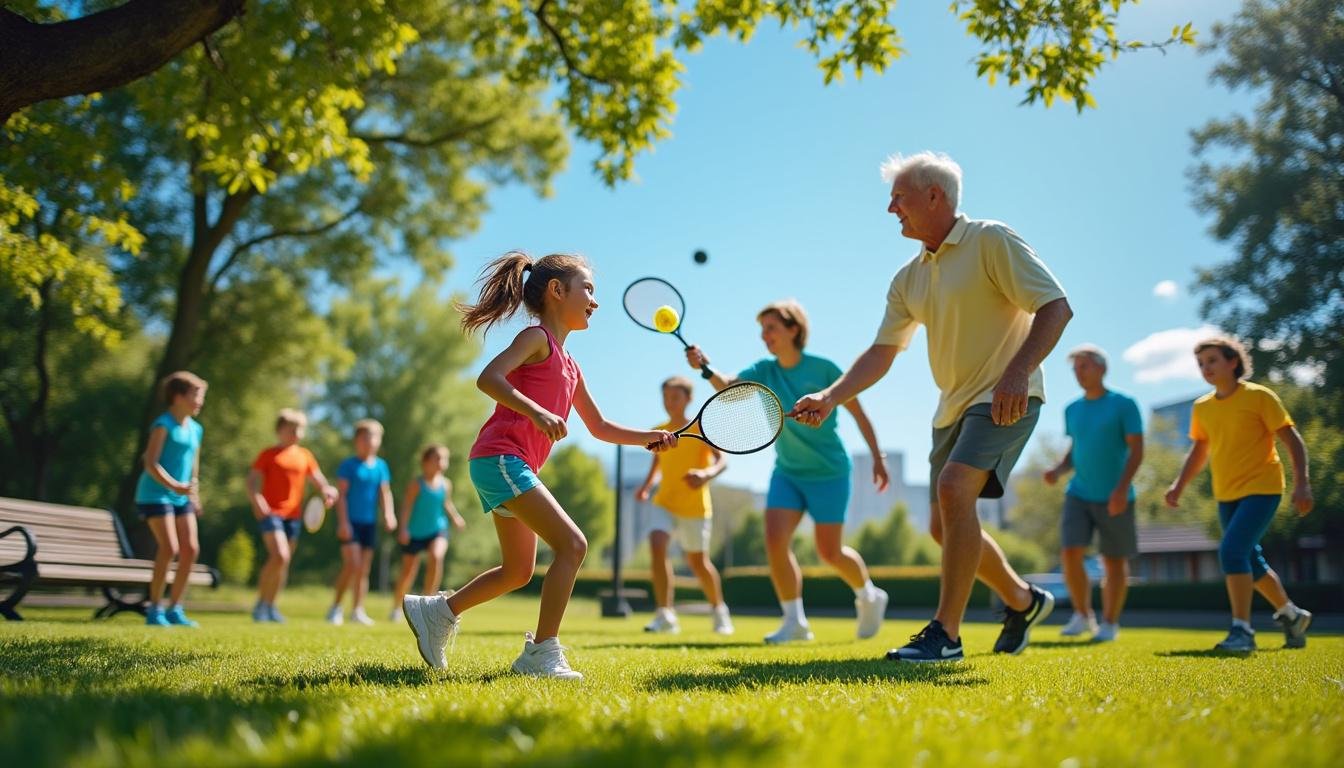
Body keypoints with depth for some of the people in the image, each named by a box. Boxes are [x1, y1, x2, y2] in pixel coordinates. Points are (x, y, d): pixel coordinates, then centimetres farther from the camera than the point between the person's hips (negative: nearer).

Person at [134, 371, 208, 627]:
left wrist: (194, 495, 17)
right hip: (155, 494, -7)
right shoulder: (164, 424, -10)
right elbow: (151, 464, -18)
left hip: (181, 498, 7)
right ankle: (154, 610, -3)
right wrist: (174, 486, -27)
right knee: (169, 548, -15)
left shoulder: (195, 429, 13)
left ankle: (174, 609, 9)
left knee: (191, 549, -1)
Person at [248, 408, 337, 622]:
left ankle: (270, 606, 21)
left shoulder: (305, 456, 12)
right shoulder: (268, 455, 0)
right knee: (280, 556, -20)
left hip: (293, 515, 5)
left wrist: (327, 492, -7)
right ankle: (261, 603, -6)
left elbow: (318, 480, 15)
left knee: (284, 562, 9)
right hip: (270, 512, -5)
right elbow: (252, 482, -3)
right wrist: (258, 502, -20)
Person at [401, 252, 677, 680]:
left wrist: (648, 438, 12)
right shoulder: (537, 338, -5)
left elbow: (600, 428, 25)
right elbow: (488, 378, -20)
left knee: (519, 571, 16)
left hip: (514, 467, 10)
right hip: (499, 457, -10)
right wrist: (536, 411, -32)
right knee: (572, 544, -16)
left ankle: (437, 612, 28)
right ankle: (542, 652, -13)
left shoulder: (570, 367, 21)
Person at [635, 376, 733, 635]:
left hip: (695, 507, -3)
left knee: (697, 561, 7)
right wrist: (646, 485, 6)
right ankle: (665, 614, -21)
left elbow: (722, 460, -20)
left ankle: (719, 609, 33)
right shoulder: (658, 432, 4)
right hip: (665, 503, 3)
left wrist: (707, 474, -41)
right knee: (656, 544, -23)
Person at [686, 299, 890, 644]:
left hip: (828, 472, -4)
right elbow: (728, 386, -22)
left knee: (829, 552, -2)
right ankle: (795, 621, 2)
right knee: (775, 538, -12)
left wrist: (877, 457, -3)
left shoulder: (823, 369, -13)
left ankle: (869, 596, 29)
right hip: (787, 471, 4)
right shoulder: (764, 371, -3)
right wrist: (705, 368, -41)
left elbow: (857, 412, -4)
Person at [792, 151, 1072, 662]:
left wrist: (1017, 371, -29)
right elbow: (881, 353, 8)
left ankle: (946, 633, -19)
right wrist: (830, 398, -7)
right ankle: (1023, 601, 32)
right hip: (953, 406, 8)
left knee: (954, 489, -27)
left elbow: (1056, 308, -16)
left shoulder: (991, 241, -10)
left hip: (1005, 398, -8)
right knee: (943, 526, 8)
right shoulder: (908, 279, 11)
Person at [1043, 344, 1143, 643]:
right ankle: (1082, 615, 9)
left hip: (1114, 499, -4)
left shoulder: (1123, 405, -5)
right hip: (1079, 494, 4)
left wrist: (1122, 488, -20)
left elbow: (1136, 450, -9)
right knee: (1070, 553, -9)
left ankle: (1110, 623, 18)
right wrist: (1058, 470, -1)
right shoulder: (1072, 410, 11)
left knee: (1114, 561, 4)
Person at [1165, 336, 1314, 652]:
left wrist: (1302, 483, -18)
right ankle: (1291, 615, 36)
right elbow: (1200, 451, 18)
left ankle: (1242, 630, -15)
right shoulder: (1202, 407, 7)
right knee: (1251, 562, 14)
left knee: (1232, 551, -22)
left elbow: (1292, 439, -8)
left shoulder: (1259, 396, -8)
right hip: (1226, 495, 7)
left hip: (1261, 489, -6)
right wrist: (1180, 484, 6)